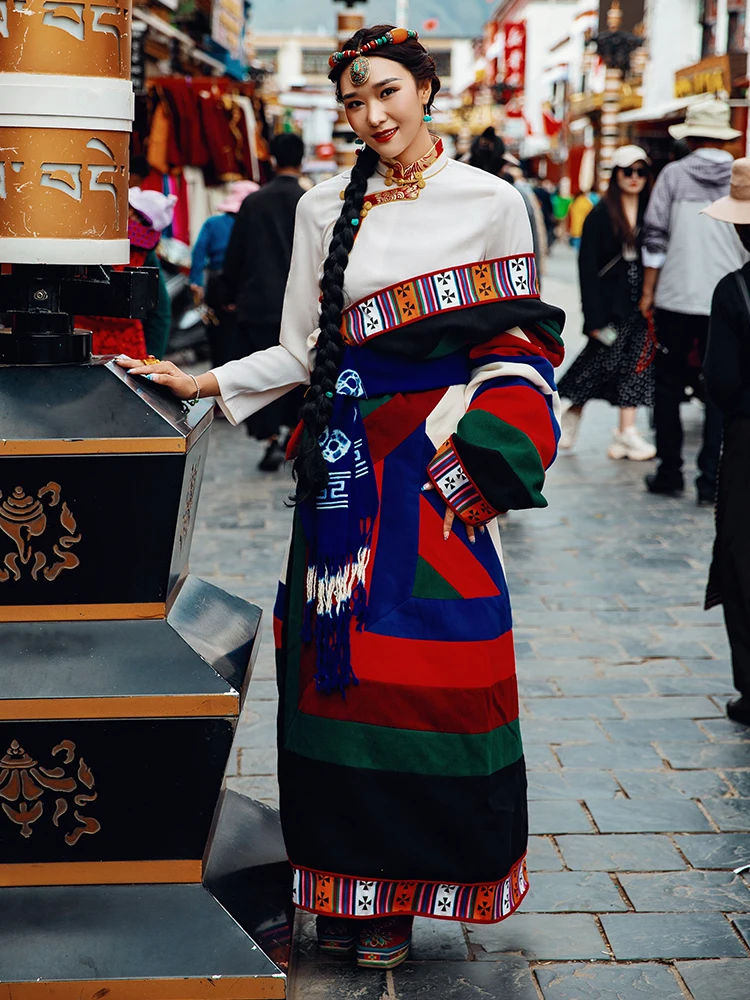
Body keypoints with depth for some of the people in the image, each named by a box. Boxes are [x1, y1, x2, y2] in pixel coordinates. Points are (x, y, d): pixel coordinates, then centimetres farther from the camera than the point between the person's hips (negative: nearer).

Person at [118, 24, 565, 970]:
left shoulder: (491, 201, 3)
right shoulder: (325, 208, 10)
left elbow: (516, 343, 3)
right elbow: (302, 351, 11)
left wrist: (472, 447, -9)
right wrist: (206, 383, 0)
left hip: (443, 461, -2)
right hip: (348, 457, 3)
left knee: (429, 670, -3)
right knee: (342, 663, 1)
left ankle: (400, 889, 9)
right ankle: (345, 883, 12)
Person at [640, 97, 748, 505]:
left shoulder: (674, 174, -2)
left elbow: (655, 237, -2)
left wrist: (648, 291, 5)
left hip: (676, 298, 0)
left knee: (669, 385, 13)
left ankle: (670, 472, 16)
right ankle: (711, 479, 3)